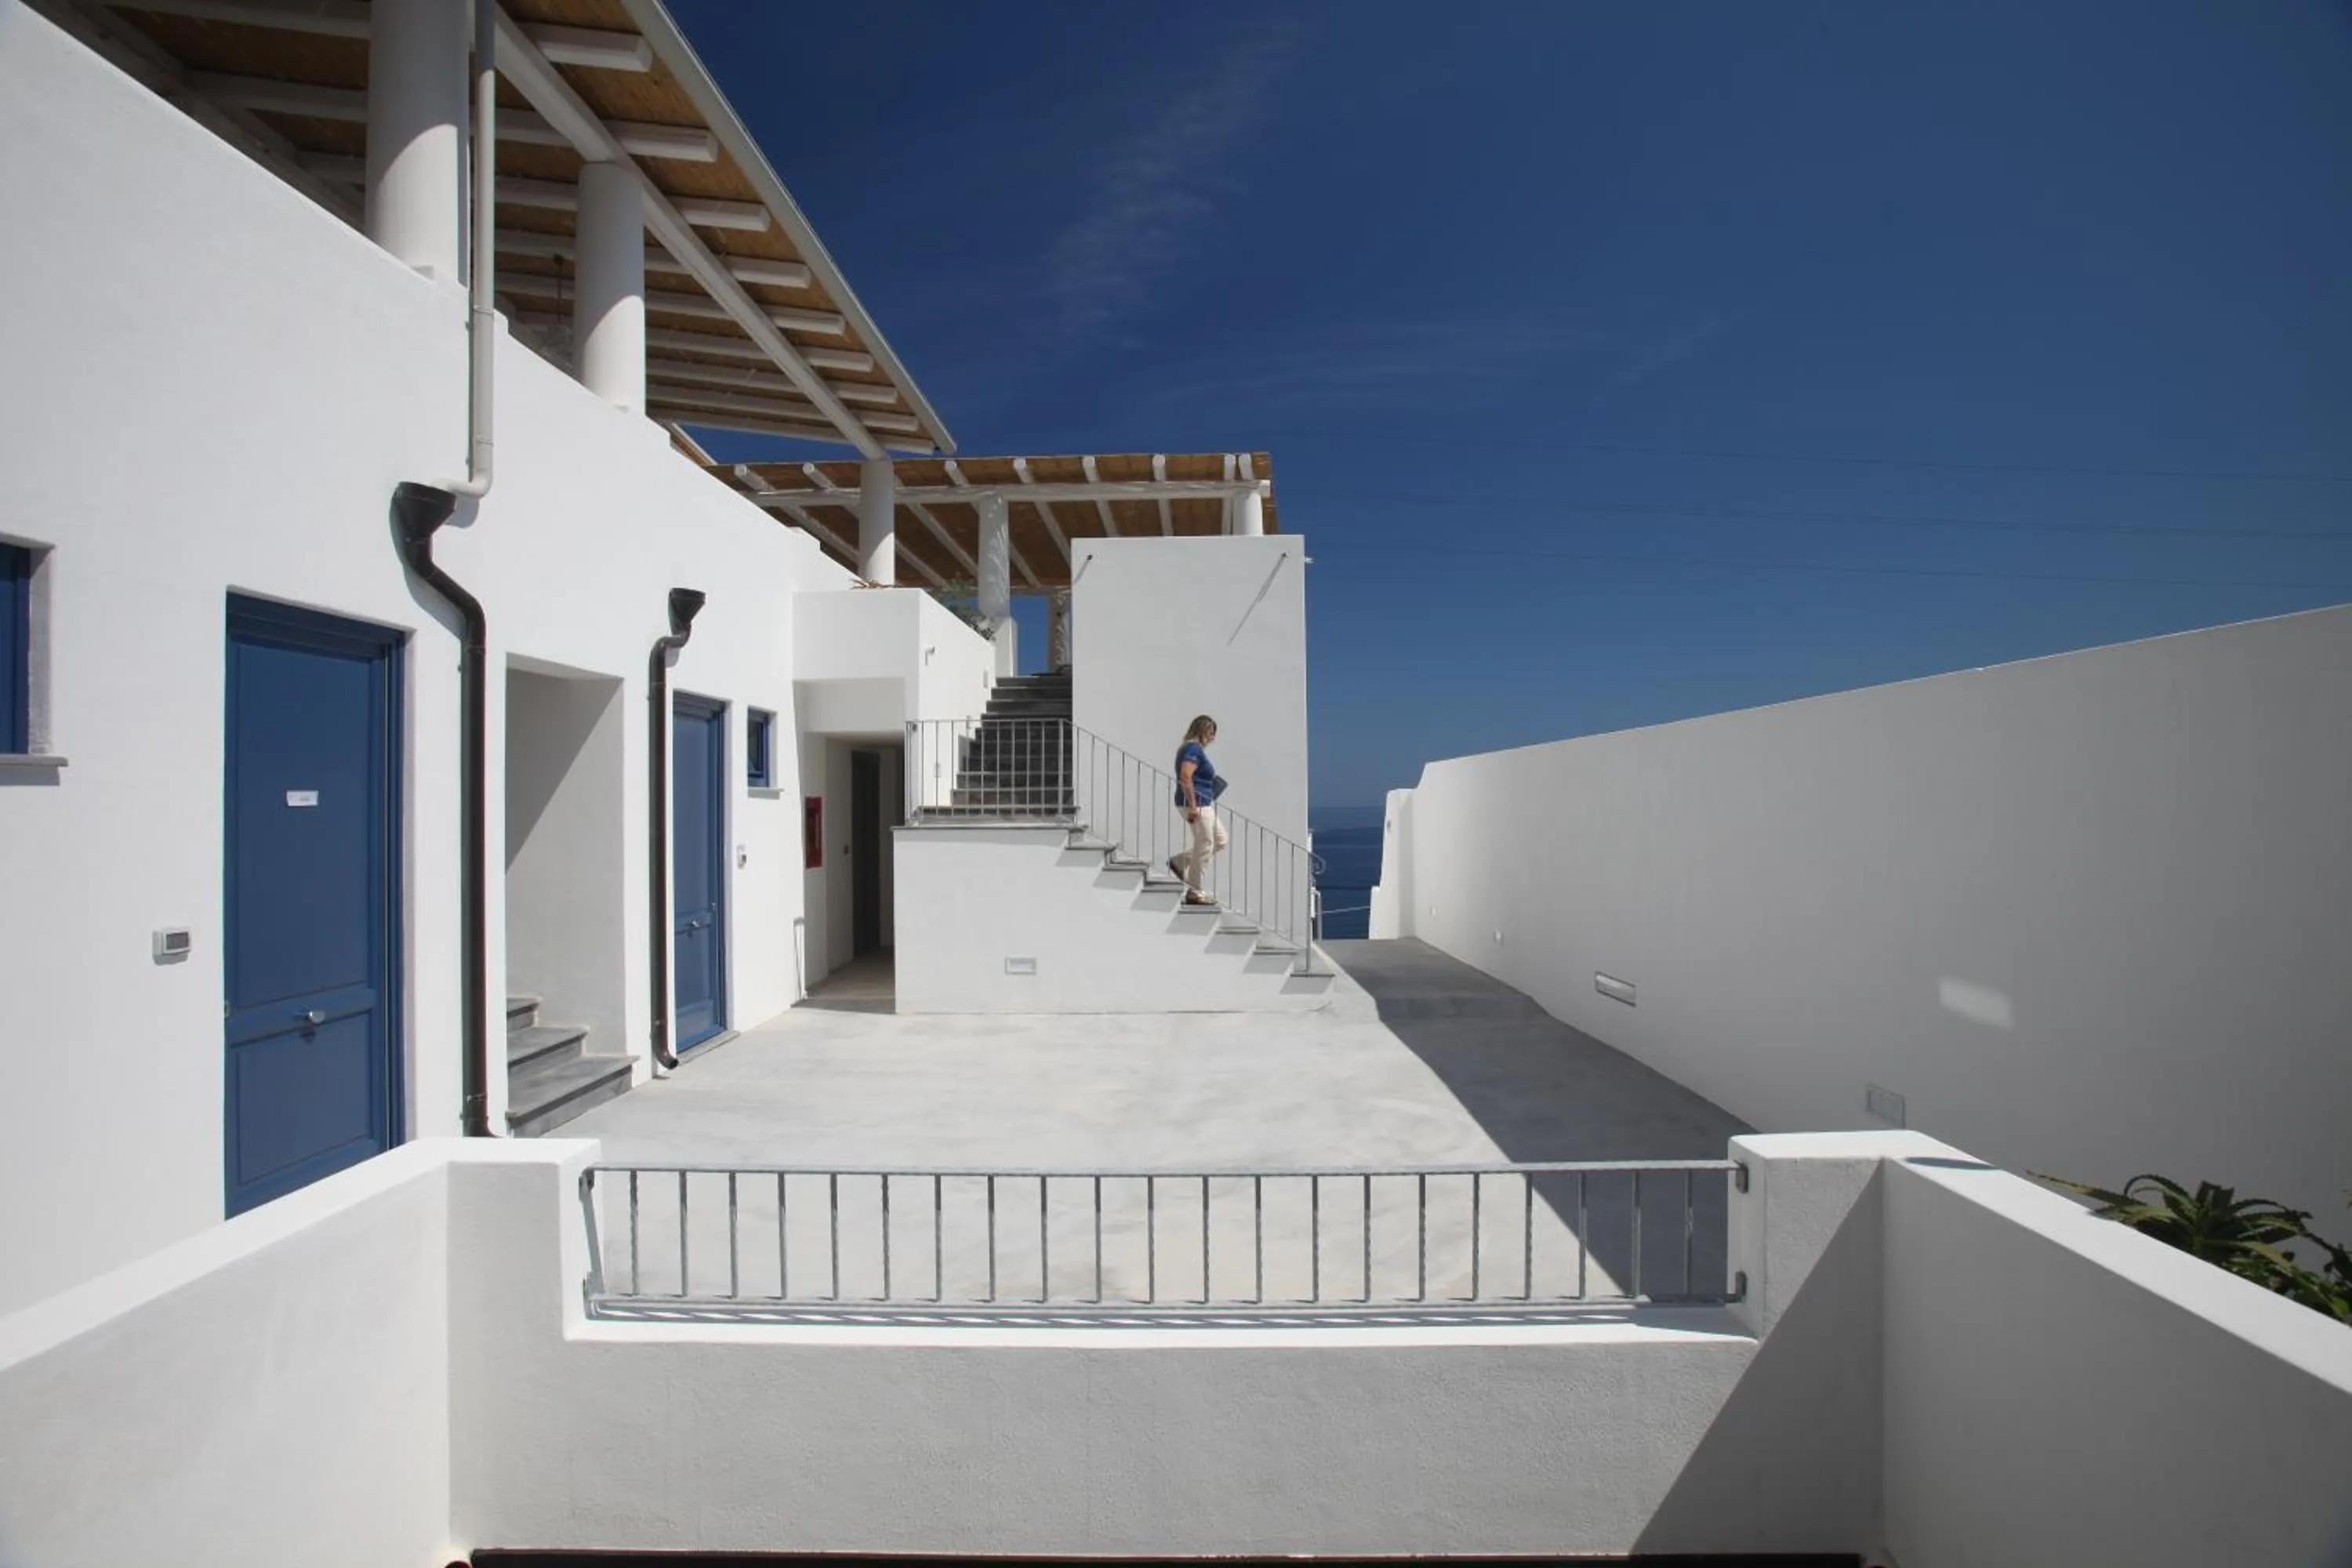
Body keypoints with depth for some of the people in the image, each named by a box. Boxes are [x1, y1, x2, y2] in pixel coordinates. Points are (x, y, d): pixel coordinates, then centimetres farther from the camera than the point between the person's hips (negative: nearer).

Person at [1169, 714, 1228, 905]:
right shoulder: (1194, 749, -15)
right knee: (1204, 847, -1)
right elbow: (1185, 777, -26)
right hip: (1197, 804, -10)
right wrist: (1193, 806, -26)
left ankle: (1179, 861, 18)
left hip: (1204, 804, 10)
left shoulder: (1192, 748, 16)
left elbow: (1187, 777, 23)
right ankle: (1196, 893, 9)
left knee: (1220, 840, 16)